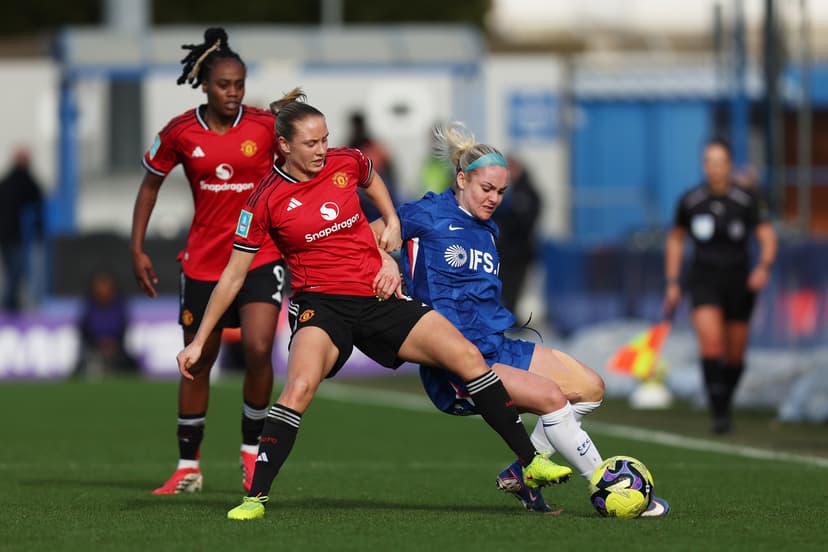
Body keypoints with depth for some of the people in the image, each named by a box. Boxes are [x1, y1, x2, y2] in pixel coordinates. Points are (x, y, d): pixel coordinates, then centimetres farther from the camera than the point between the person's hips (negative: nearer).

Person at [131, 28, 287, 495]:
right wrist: (138, 249, 6)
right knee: (197, 361, 8)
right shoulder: (180, 133, -4)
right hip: (204, 260, 2)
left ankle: (252, 451, 2)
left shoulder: (267, 126, -8)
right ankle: (188, 467, 21)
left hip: (261, 256, -2)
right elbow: (151, 184, 10)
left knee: (258, 349, -19)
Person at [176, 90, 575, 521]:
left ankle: (531, 462, 3)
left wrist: (392, 223, 13)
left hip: (378, 297, 4)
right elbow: (233, 275, -2)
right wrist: (199, 341, -2)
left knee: (468, 358, -7)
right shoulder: (266, 201, -8)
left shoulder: (346, 163, 1)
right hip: (321, 304, -4)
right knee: (299, 389, -32)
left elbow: (373, 181, 29)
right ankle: (255, 498, -24)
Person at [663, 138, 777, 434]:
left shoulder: (747, 199, -6)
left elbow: (767, 236, -6)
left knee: (734, 357, 7)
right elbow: (675, 239, 12)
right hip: (704, 281, -1)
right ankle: (719, 413, -22)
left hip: (739, 282, 1)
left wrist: (764, 267, -26)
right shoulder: (689, 201, -2)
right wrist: (672, 283, 9)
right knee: (710, 342, -23)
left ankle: (725, 403, 33)